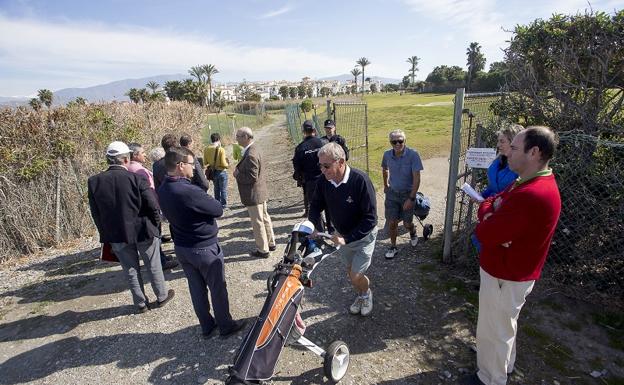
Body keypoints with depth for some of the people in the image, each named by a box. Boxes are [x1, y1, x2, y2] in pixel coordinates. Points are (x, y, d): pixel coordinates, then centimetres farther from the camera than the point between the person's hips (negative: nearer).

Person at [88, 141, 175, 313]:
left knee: (131, 270, 18)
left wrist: (106, 233, 11)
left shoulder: (94, 181, -7)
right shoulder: (137, 178, -19)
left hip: (116, 235, 3)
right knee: (153, 266, 17)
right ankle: (162, 296, 33)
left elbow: (95, 213, 0)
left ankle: (141, 303, 32)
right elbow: (153, 205, -17)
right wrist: (155, 222, 1)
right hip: (142, 230, -3)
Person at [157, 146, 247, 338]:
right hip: (204, 248, -7)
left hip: (181, 248, 8)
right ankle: (226, 325, 30)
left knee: (197, 289, 20)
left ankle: (206, 326, 37)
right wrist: (209, 200, -2)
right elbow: (218, 210, -21)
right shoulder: (189, 191, -31)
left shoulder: (162, 190, -3)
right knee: (218, 289, 12)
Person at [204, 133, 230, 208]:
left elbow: (205, 163, 2)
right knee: (223, 189, 10)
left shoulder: (206, 149, -5)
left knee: (216, 189, 22)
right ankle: (223, 204, 18)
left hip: (212, 172, 5)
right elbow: (223, 164, -19)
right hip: (221, 172, -5)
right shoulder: (221, 149, -19)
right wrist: (228, 164, 2)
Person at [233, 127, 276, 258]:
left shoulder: (250, 155, -24)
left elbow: (252, 178, -26)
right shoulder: (255, 149, 8)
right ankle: (270, 243, 33)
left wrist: (237, 174, -13)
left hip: (253, 195, -10)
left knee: (257, 222, 3)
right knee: (264, 218, 19)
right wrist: (239, 172, 12)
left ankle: (263, 250, 16)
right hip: (261, 192, 10)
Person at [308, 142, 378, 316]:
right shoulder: (323, 181, -16)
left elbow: (370, 218, -28)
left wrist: (347, 238, -31)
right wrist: (314, 228, -16)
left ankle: (367, 293, 33)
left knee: (356, 276, -2)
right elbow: (316, 205, 0)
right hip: (342, 236, 5)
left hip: (363, 237, -5)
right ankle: (360, 296, 49)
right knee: (350, 271, 20)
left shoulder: (360, 180, -32)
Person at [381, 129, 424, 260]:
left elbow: (417, 178, -20)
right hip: (392, 193, 3)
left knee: (407, 223, 9)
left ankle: (413, 233, 45)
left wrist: (411, 198, -23)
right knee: (392, 223, 2)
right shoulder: (387, 155, -8)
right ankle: (393, 247, 22)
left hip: (407, 194, -2)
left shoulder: (413, 155, -20)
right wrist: (385, 185, 21)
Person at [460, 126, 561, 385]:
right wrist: (494, 212, -18)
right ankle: (504, 364, 52)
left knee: (494, 330, 12)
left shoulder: (531, 195, -33)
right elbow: (494, 201, 5)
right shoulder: (537, 182, 2)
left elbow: (484, 233, -31)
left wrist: (488, 208, -12)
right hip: (511, 271, 10)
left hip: (506, 277, -10)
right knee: (504, 324, 29)